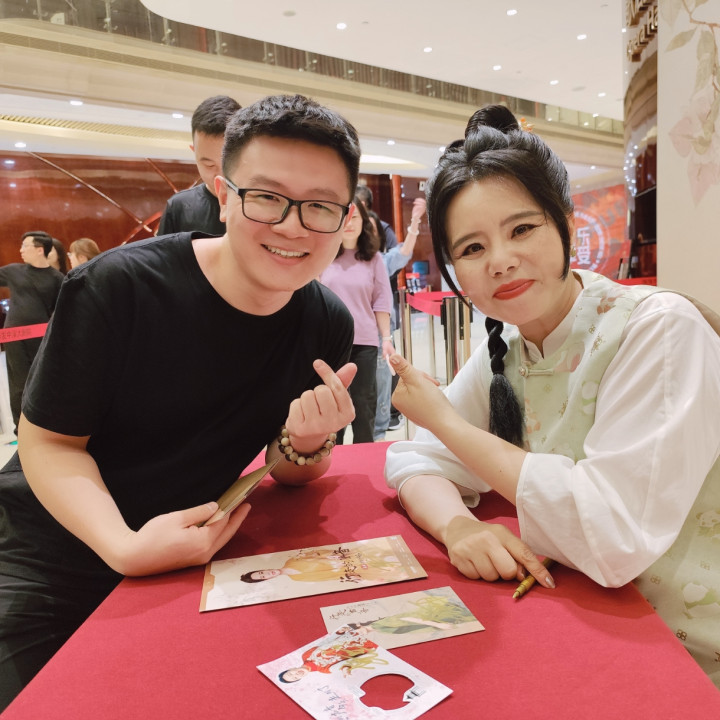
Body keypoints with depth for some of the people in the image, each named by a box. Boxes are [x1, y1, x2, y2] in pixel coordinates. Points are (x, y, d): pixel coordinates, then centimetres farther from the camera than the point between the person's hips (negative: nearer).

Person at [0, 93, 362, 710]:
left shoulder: (328, 325, -13)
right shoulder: (119, 288, -25)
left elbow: (287, 474, -3)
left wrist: (306, 447, -26)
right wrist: (123, 544, -32)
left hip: (184, 559, 3)